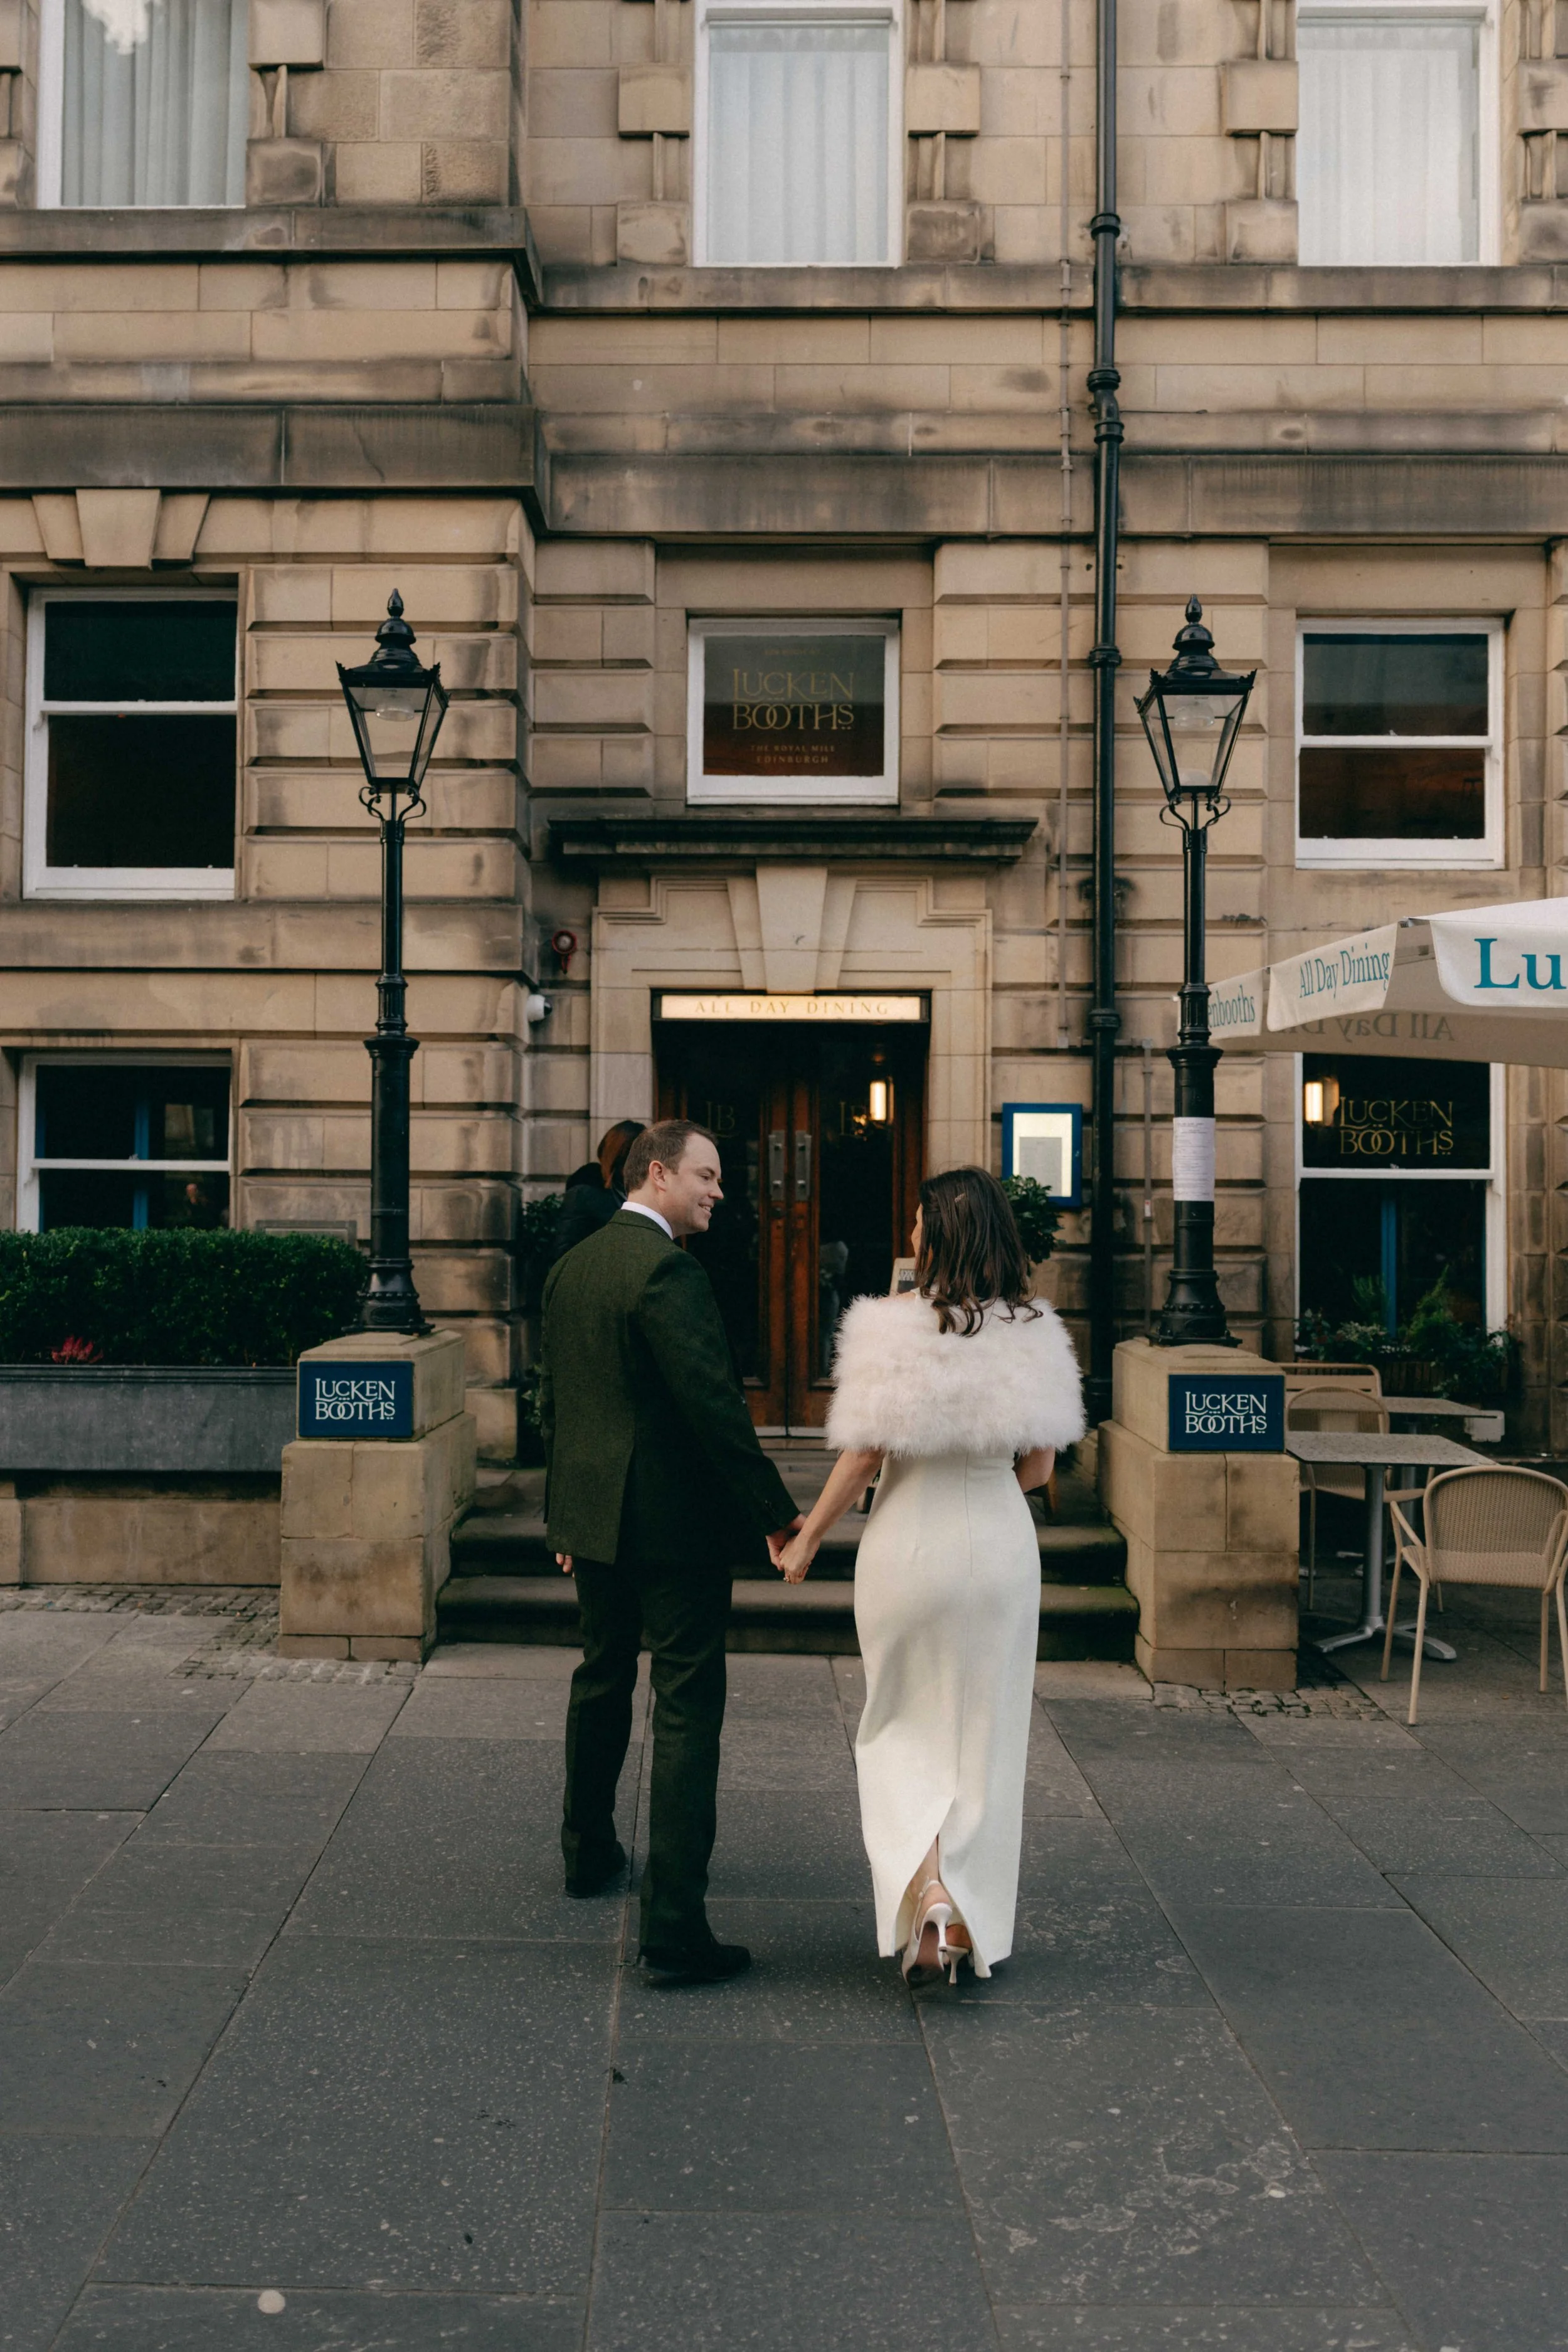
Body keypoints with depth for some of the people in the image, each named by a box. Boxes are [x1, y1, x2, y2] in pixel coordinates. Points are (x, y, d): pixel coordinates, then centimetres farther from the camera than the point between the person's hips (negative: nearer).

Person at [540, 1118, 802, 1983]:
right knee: (687, 1708, -5)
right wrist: (777, 1514, -18)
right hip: (673, 1521, -9)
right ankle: (673, 1919, -6)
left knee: (601, 1679, 24)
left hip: (592, 1519, 9)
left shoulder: (570, 1268, 9)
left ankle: (588, 1853, 41)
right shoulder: (667, 1270, -18)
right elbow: (713, 1404, -23)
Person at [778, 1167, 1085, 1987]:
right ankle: (969, 1923, 21)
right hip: (1001, 1543, 3)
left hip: (910, 1543, -2)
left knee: (904, 1729, 15)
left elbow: (864, 1458, -11)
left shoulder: (893, 1328, -13)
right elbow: (1038, 1467, 1)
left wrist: (806, 1540, 2)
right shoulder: (1034, 1333, -3)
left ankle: (925, 1893, -5)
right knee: (983, 1735, 14)